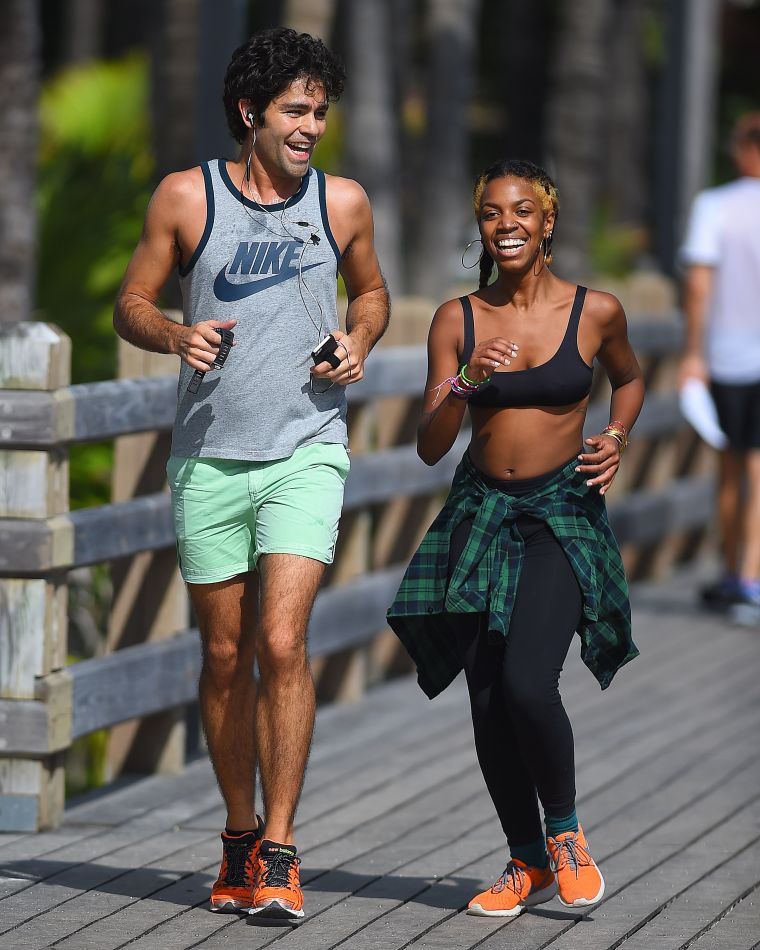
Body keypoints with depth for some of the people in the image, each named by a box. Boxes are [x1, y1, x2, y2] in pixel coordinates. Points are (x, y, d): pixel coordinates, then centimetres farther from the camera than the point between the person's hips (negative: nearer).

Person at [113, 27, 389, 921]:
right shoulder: (185, 197, 0)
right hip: (209, 453, 1)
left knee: (281, 642, -15)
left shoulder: (342, 202, 4)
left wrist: (360, 341, 0)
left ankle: (279, 849, -9)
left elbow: (371, 291, 21)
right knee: (224, 655, 8)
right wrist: (176, 335, -14)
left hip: (305, 451, -1)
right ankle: (239, 834, 24)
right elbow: (130, 303, 7)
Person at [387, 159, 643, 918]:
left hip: (563, 514, -3)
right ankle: (528, 863, 21)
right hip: (482, 514, 3)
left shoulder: (596, 312, -3)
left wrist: (614, 440, 2)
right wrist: (464, 385, -20)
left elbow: (628, 379, 20)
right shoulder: (457, 320, 0)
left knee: (528, 686, -20)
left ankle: (565, 831, 6)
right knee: (488, 705, 4)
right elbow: (429, 448, -3)